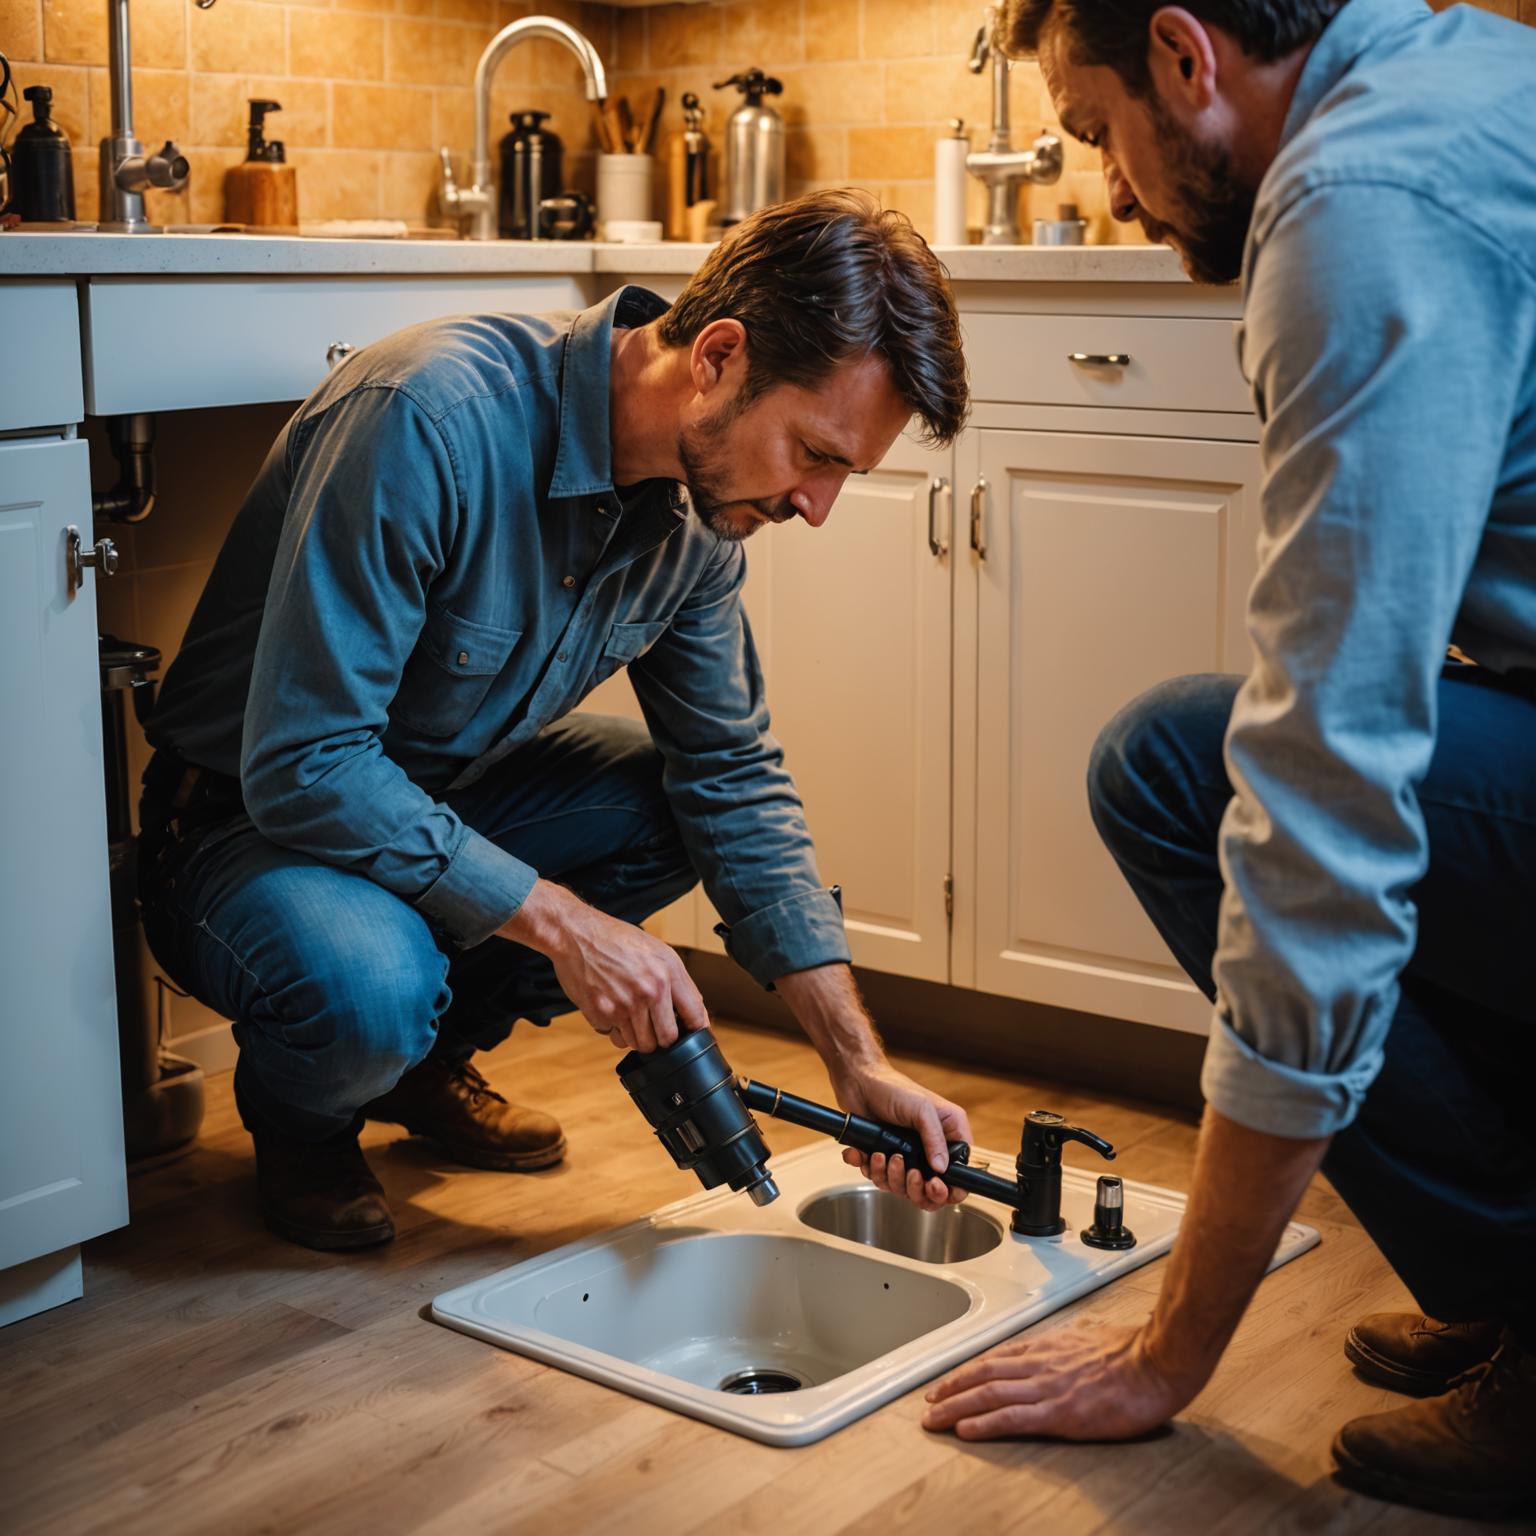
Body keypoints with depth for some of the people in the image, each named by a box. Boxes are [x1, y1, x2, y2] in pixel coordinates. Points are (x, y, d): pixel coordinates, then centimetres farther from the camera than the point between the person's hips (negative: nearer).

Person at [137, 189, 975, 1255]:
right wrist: (559, 923, -30)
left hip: (444, 794, 7)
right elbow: (301, 764, -32)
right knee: (371, 985, -36)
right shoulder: (435, 416, -33)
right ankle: (299, 1117, 3)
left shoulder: (701, 500, -9)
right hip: (247, 819, -7)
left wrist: (861, 1067, -8)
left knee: (700, 806, -8)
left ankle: (430, 1057, 11)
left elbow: (734, 777, -1)